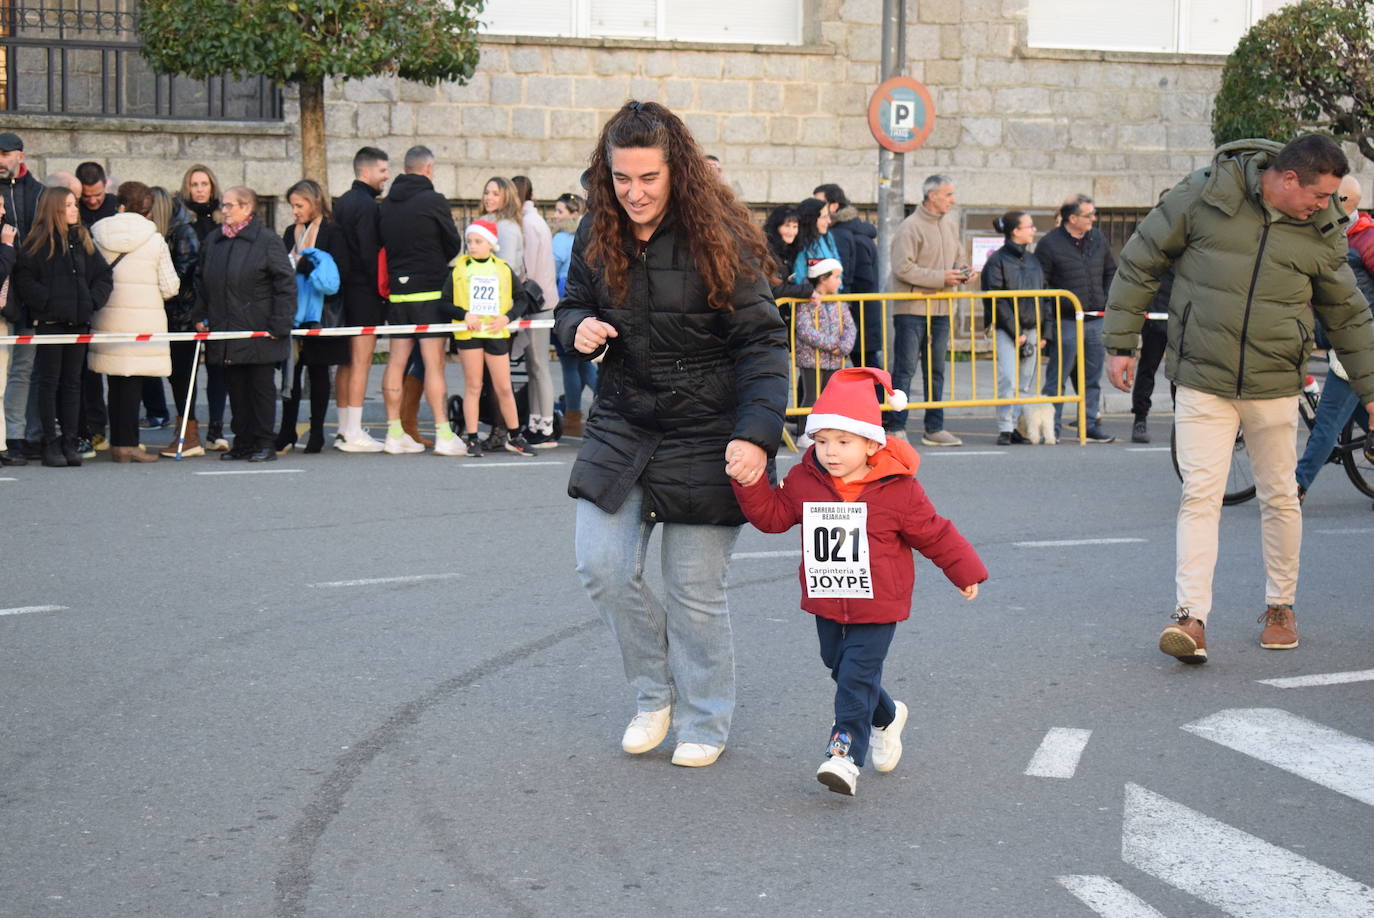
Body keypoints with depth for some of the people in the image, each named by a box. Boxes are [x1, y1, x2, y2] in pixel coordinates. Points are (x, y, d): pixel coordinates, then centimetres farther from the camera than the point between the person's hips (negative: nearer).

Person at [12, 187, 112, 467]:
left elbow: (103, 275, 14)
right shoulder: (38, 242, -3)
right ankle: (50, 443, 3)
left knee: (72, 381, 7)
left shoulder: (83, 241, 13)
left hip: (78, 321, 5)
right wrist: (47, 302, -15)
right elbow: (24, 279, -9)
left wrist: (92, 301, 0)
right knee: (49, 381, 0)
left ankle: (69, 442, 11)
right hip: (50, 321, -5)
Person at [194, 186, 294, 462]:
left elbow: (285, 284, -7)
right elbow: (202, 282, 23)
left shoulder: (268, 241, -6)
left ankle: (264, 444, 7)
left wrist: (279, 324, -12)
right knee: (235, 388, 8)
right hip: (225, 331, 6)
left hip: (259, 333, -6)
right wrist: (201, 316, 11)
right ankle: (243, 442, 15)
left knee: (261, 387, 1)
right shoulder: (213, 241, 12)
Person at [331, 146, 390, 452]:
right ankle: (354, 433, -8)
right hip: (365, 292, -10)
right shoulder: (366, 205, -14)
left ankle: (344, 429, 17)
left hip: (345, 289, 10)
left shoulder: (342, 202, 15)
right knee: (361, 361, -7)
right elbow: (370, 254, -18)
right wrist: (382, 291, -13)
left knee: (347, 361, 12)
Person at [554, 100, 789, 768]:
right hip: (620, 428, 5)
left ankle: (705, 724, 22)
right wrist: (577, 328, -10)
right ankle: (654, 693, 21)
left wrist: (756, 434, -25)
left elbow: (762, 342, -14)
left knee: (695, 590, 1)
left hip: (703, 436, -4)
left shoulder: (716, 238, -13)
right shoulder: (597, 235, 1)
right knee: (602, 569, -3)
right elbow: (572, 306, 16)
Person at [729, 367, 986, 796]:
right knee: (841, 670, 18)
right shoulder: (803, 482, -3)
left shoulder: (897, 489, -12)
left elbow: (934, 533, -1)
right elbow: (772, 514, 4)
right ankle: (886, 717, 44)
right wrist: (749, 481, -11)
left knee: (857, 676, -12)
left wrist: (966, 571, 8)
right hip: (826, 604, 5)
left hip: (876, 607, -5)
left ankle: (846, 753, -11)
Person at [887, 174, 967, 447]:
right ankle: (896, 427, -1)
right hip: (911, 310, -7)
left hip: (940, 310, 7)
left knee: (936, 371, 11)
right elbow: (903, 268, -19)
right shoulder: (910, 227, -12)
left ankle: (934, 429, 17)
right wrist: (941, 278, -19)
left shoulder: (950, 223, 12)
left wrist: (961, 270, 1)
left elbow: (957, 255, 24)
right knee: (904, 369, -5)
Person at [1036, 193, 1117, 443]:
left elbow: (1111, 271, 23)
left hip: (1095, 321, 6)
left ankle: (1091, 425, 17)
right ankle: (1050, 427, 1)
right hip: (1066, 322, -6)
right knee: (1058, 377, -3)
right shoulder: (1050, 244, -8)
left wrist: (1108, 301, 12)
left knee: (1092, 377, 10)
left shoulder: (1098, 239, 9)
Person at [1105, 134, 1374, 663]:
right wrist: (1120, 343, -1)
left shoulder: (1321, 232, 1)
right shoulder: (1207, 193, -8)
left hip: (1274, 386, 3)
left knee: (1280, 498, 10)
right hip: (1202, 382, -3)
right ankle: (1191, 618, -9)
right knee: (1200, 496, -9)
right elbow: (1140, 262, -1)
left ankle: (1280, 606, 28)